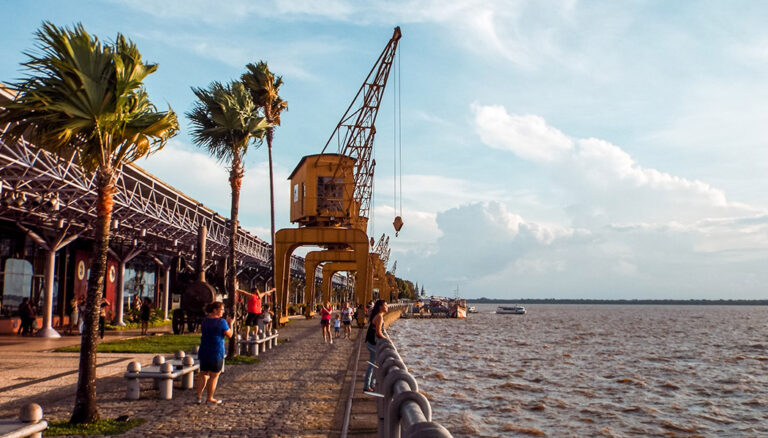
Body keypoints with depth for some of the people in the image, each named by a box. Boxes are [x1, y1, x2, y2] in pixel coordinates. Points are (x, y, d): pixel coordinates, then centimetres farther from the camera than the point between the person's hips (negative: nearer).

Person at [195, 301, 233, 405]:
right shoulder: (221, 322, -15)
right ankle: (210, 398, 15)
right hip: (217, 352, -6)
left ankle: (199, 396, 18)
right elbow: (229, 335, -6)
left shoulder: (205, 320, 4)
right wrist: (230, 324, 8)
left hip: (204, 351, 6)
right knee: (214, 376, 7)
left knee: (203, 374, 19)